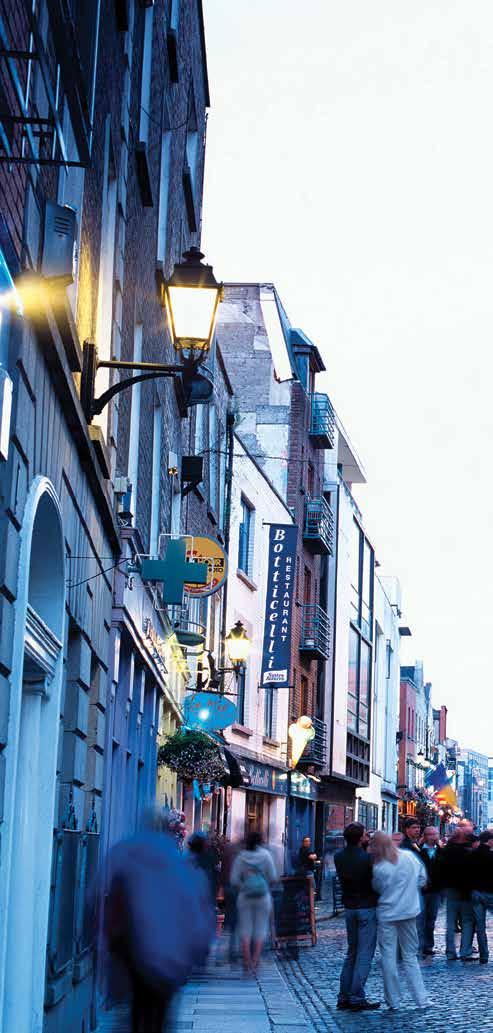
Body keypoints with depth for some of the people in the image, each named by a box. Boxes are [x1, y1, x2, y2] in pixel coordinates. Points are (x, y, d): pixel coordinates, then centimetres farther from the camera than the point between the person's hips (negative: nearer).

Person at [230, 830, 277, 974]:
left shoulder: (240, 857, -1)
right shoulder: (265, 855, -3)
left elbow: (234, 880, -4)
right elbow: (272, 877, -4)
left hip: (245, 896, 1)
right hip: (263, 896, -1)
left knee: (245, 927, 6)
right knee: (261, 927, 6)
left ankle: (247, 961, 1)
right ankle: (255, 959, -2)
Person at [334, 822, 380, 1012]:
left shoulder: (339, 857, -1)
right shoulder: (367, 858, -19)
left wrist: (364, 846, 3)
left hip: (349, 908, 6)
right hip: (367, 908, -6)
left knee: (351, 953, 16)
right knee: (365, 955, -2)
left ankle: (344, 996, 15)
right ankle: (356, 998, -4)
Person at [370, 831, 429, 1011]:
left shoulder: (378, 869, -16)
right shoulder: (410, 856, -5)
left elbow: (377, 889, -1)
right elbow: (422, 879, 6)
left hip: (387, 914, -4)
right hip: (409, 912, 4)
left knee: (388, 958, 6)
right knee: (410, 957, 14)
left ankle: (394, 1001, 10)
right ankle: (421, 999, 11)